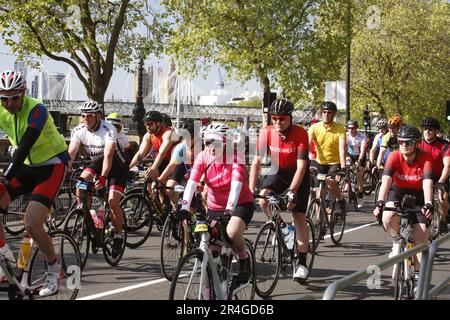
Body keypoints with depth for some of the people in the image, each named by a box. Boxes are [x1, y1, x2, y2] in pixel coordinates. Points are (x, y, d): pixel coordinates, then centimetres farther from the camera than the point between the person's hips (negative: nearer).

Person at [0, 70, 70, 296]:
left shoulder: (36, 110, -24)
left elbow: (26, 144, -34)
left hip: (52, 165, -6)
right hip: (27, 166, 6)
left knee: (31, 224, -19)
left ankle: (54, 270, 3)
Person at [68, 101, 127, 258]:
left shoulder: (108, 130, -30)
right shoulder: (79, 130, -16)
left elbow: (108, 155, -40)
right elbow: (70, 154, -22)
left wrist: (103, 178, -53)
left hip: (117, 165, -5)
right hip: (97, 162, 5)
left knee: (113, 202, -16)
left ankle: (118, 235, 4)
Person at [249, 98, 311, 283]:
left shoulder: (300, 134, -26)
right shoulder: (266, 133, -18)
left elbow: (301, 166, -29)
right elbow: (256, 162, -18)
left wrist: (291, 192, -37)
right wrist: (251, 189, -27)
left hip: (299, 174, -3)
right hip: (279, 171, 3)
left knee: (299, 217, -9)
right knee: (263, 199, -24)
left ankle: (302, 262, 2)